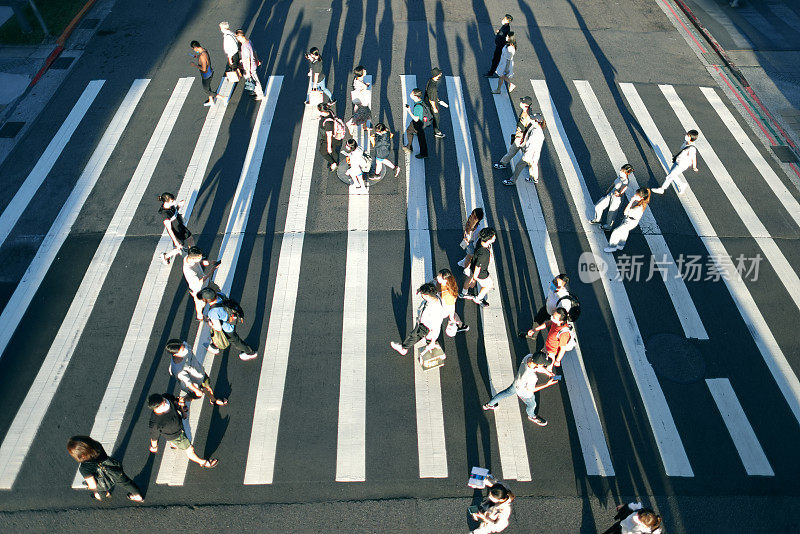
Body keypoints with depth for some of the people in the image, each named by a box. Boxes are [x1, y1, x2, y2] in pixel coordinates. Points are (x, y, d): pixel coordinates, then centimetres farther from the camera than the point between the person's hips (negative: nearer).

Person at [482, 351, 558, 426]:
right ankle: (532, 416, 62)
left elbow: (536, 366, -5)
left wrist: (548, 372, -7)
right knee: (532, 405, 27)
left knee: (508, 392, 32)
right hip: (524, 393, -5)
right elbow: (530, 389, -23)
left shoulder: (529, 357, -29)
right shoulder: (531, 377, -45)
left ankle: (489, 404, 51)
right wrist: (547, 384, -25)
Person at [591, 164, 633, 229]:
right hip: (610, 195, 8)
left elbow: (620, 194, -25)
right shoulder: (620, 176, -6)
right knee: (598, 206, 17)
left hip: (616, 199, -8)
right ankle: (597, 220, 41)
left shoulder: (625, 183, -30)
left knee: (611, 213, 15)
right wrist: (606, 193, 11)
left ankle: (608, 226, 41)